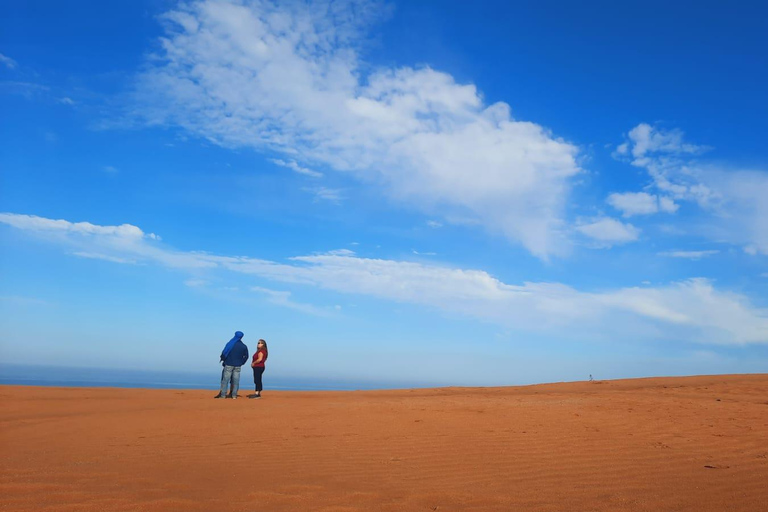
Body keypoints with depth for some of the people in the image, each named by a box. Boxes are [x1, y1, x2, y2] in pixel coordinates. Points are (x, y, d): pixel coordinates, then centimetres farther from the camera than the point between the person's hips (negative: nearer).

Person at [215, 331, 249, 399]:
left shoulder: (230, 344, -6)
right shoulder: (244, 346, 3)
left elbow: (224, 353, -9)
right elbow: (246, 356, 8)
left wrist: (222, 359, 8)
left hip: (229, 364, -3)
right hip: (237, 365, 3)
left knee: (225, 379, 1)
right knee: (236, 380, 6)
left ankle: (223, 394, -2)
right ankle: (234, 395, 6)